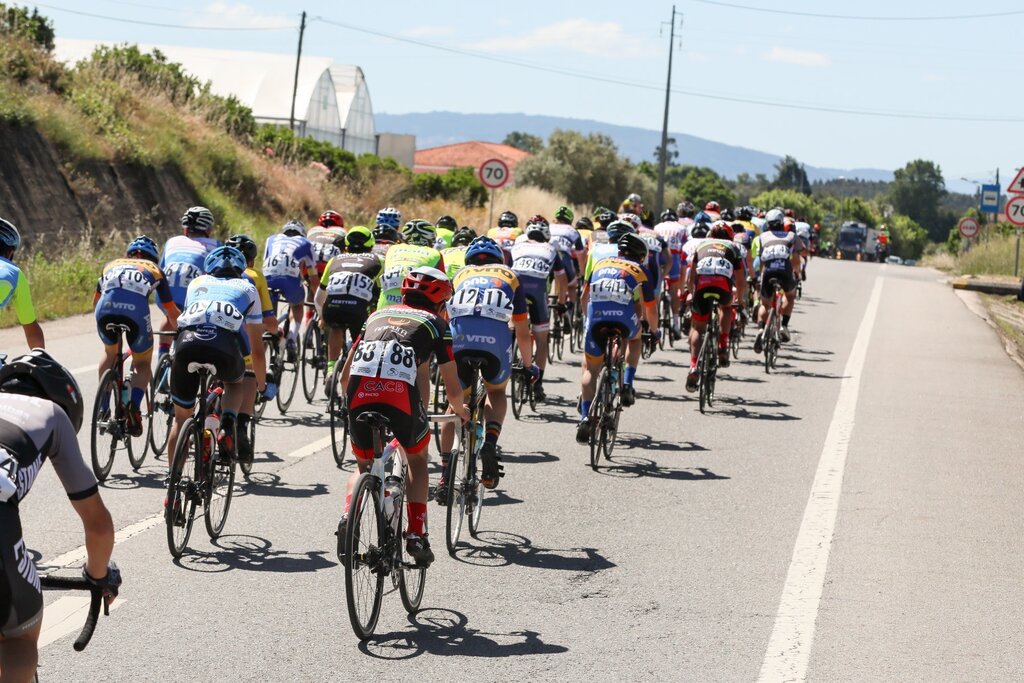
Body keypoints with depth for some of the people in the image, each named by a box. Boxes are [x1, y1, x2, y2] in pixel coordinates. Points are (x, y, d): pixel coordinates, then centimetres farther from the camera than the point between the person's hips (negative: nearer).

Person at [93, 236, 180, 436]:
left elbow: (95, 302, 47)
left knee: (110, 352, 32)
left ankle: (103, 409, 25)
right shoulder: (154, 270, 31)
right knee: (143, 364, 19)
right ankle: (134, 405, -9)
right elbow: (172, 312, 33)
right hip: (136, 312, -2)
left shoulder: (112, 265, 36)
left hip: (106, 310, 2)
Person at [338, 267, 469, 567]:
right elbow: (452, 389, 20)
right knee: (417, 460, 28)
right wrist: (459, 410, 42)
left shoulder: (377, 316, 30)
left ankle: (348, 518, 0)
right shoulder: (435, 323, 21)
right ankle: (416, 535, 17)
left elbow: (344, 377, 29)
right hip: (402, 398, -2)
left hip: (360, 397, 2)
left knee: (364, 465, 27)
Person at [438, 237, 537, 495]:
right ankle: (490, 443, 1)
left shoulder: (460, 276, 32)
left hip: (458, 340, 1)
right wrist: (529, 365, 48)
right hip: (496, 340, -1)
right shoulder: (510, 277, 30)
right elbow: (523, 332, 33)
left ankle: (445, 474, 11)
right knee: (496, 393, 28)